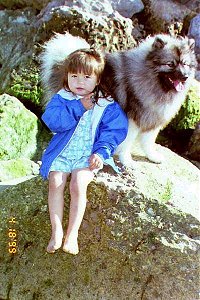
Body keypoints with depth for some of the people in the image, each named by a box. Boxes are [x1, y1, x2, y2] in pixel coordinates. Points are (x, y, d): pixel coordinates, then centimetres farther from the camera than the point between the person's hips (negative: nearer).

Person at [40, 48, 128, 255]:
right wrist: (79, 107, -17)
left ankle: (72, 234, -8)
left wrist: (101, 152, -18)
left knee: (78, 185, -22)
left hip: (88, 155, -2)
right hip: (61, 153, 2)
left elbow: (112, 132, -3)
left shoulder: (108, 106, 1)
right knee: (55, 182, -18)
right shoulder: (61, 98, 2)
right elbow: (52, 120, -14)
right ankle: (56, 231, -5)